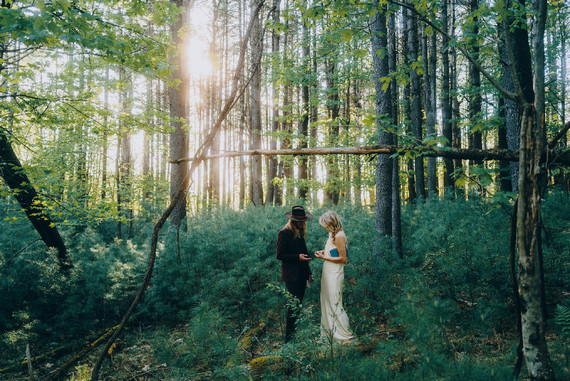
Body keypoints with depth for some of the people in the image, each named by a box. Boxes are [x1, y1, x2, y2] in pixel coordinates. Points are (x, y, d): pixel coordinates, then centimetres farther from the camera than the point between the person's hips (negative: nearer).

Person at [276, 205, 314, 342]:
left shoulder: (300, 233, 16)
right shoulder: (284, 233, -9)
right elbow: (279, 255, -11)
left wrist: (309, 273, 19)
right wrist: (298, 257, -17)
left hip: (301, 275, 8)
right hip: (291, 276, -8)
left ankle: (294, 334, 19)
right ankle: (289, 337, -2)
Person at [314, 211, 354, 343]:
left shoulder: (339, 236, -18)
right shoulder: (332, 234, 11)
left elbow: (343, 258, -18)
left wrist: (324, 257, -16)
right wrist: (324, 252, 8)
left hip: (335, 274, -10)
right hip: (328, 273, 10)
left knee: (335, 305, -3)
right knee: (327, 303, 14)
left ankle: (345, 336, 7)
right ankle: (329, 333, 24)